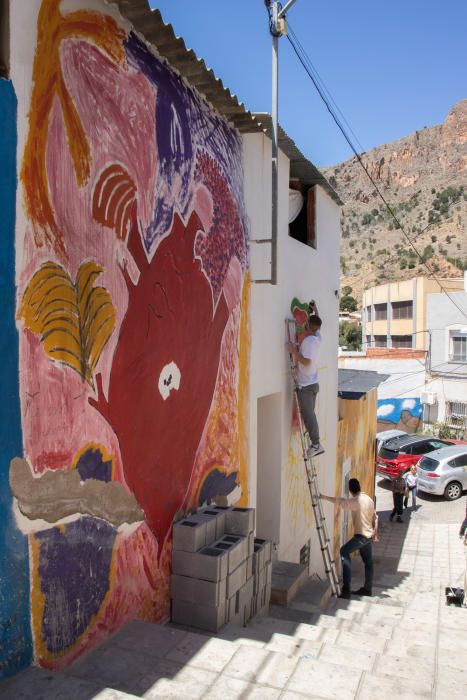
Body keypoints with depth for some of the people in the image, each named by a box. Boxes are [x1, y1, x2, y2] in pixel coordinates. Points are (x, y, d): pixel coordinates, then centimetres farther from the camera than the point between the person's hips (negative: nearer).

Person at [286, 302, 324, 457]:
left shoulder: (307, 341, -18)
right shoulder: (318, 339, 6)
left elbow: (306, 362, -27)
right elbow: (318, 325, 28)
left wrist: (294, 351, -23)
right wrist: (315, 310, 30)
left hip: (305, 386, -9)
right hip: (313, 384, 9)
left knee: (308, 415, -9)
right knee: (310, 414, 14)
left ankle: (316, 444, -11)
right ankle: (315, 443, 18)